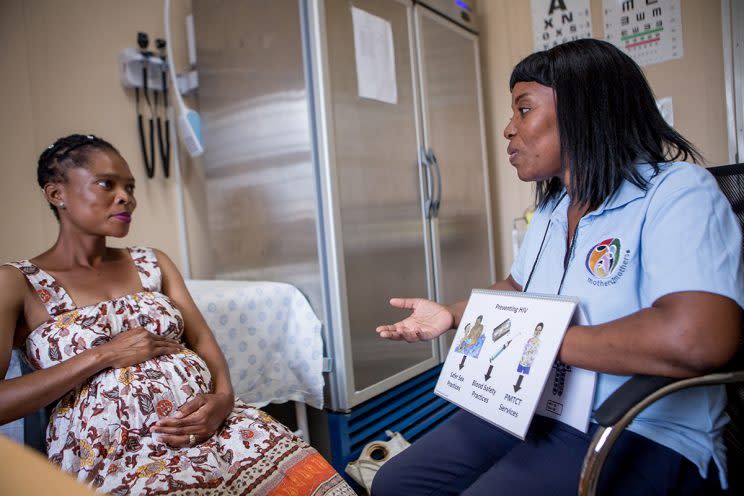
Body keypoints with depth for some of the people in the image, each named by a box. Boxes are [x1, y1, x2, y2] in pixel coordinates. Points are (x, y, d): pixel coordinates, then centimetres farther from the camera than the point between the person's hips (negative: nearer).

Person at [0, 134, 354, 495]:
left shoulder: (153, 264, 18)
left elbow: (202, 340, 9)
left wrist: (223, 398, -9)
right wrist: (104, 355, -10)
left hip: (211, 423, 4)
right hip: (114, 452, -3)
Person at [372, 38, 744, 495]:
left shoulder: (677, 192, -16)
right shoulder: (550, 211, 11)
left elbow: (695, 340, -33)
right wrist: (451, 314, 10)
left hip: (643, 437, -7)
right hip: (532, 408, 8)